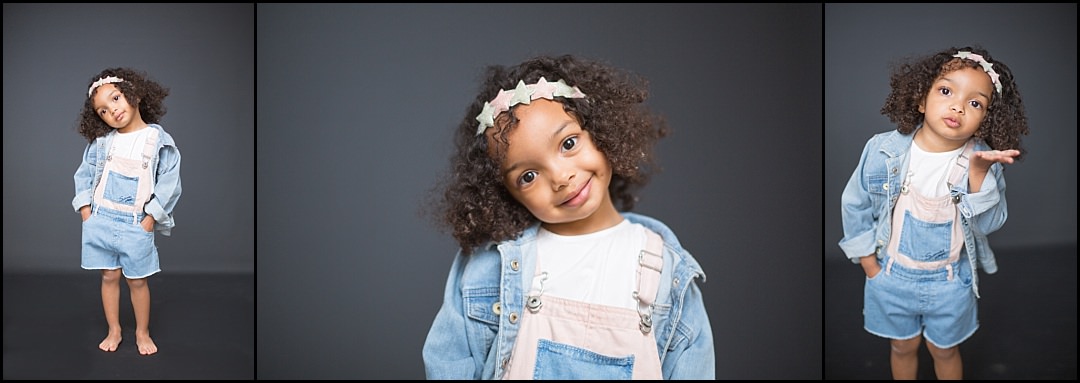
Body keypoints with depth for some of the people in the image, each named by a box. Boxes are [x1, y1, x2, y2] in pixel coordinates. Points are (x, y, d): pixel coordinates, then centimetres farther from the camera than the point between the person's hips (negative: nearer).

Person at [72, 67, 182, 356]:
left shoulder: (159, 140, -7)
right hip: (100, 221, 3)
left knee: (137, 280, 7)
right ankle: (114, 331, 25)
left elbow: (169, 183, -7)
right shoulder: (101, 142, 2)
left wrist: (150, 219, -11)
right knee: (109, 277, 11)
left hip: (136, 224, -2)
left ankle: (142, 332, 23)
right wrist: (85, 210, 0)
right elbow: (85, 174, 10)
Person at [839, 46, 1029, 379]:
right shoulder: (884, 150, -18)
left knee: (944, 350, 23)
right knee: (903, 347, 22)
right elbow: (855, 204, -6)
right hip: (892, 276, 0)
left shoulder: (984, 163, -17)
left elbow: (989, 224, -21)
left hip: (950, 283, 0)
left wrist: (978, 174, -35)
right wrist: (869, 264, -4)